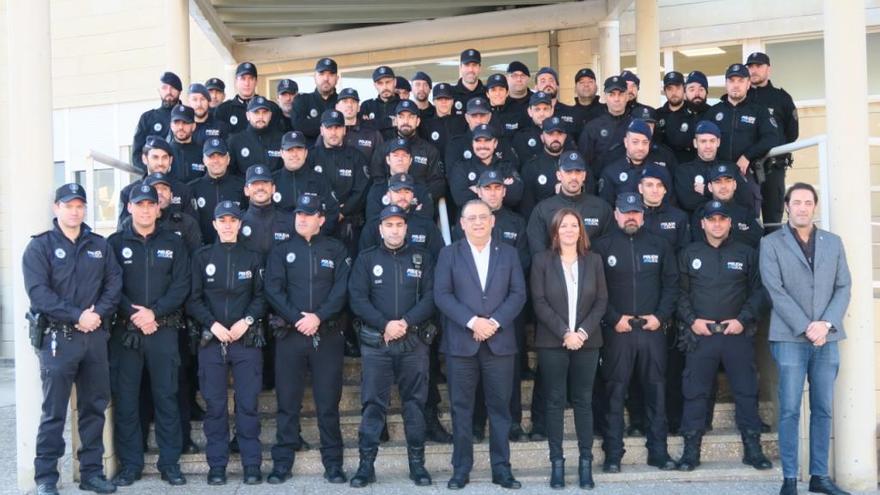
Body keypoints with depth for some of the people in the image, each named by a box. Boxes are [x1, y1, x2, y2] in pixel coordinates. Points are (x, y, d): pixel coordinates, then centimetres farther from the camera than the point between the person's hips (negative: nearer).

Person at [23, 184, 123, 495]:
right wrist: (77, 316, -17)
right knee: (54, 412, -2)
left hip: (95, 337, 4)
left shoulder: (99, 245, 13)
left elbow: (114, 283, 6)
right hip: (57, 337, -4)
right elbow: (38, 292, -11)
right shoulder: (40, 246, 0)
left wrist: (98, 313, -11)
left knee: (94, 407, 9)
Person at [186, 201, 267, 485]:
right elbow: (193, 299, 3)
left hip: (247, 340, 0)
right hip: (211, 340, 0)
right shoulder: (202, 257, 7)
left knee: (248, 403, -1)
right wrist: (213, 324, -10)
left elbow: (261, 297, 6)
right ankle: (216, 466, 10)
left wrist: (247, 321, -10)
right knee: (215, 404, 2)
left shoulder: (252, 258, 9)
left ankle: (252, 465, 5)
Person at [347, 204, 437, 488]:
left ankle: (417, 463, 13)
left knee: (415, 402, 5)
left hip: (414, 342, 1)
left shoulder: (422, 258, 8)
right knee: (372, 403, -1)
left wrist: (406, 322, -15)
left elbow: (430, 297, -1)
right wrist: (385, 324, -14)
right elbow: (357, 298, -2)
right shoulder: (366, 259, 7)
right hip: (375, 342, 0)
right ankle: (366, 464, 5)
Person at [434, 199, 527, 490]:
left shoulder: (508, 253, 10)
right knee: (461, 408, 3)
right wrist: (472, 321, -15)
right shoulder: (449, 253, 6)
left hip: (500, 342, 1)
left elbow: (518, 294, 3)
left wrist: (495, 322, -11)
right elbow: (442, 295, -4)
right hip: (461, 342, -1)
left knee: (500, 407, 4)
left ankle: (501, 468, 12)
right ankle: (461, 469, 11)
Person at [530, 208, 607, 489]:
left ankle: (586, 462, 10)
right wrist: (564, 333, -13)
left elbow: (601, 301, 4)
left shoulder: (593, 260, 8)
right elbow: (539, 303, -5)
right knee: (555, 402, 2)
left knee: (583, 401, 4)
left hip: (587, 341, 2)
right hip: (552, 342, -1)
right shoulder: (542, 260, 1)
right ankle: (557, 462, 8)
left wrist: (583, 332, -10)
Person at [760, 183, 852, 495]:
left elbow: (843, 287, 7)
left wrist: (826, 323, -8)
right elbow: (775, 291, -6)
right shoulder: (771, 243, 3)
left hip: (827, 338, 4)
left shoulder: (833, 243, 14)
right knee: (790, 411, -3)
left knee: (823, 410, 6)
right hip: (790, 338, -3)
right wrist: (806, 328, -13)